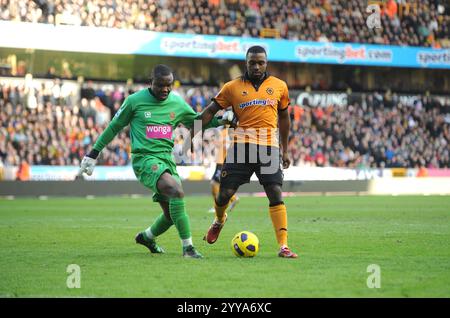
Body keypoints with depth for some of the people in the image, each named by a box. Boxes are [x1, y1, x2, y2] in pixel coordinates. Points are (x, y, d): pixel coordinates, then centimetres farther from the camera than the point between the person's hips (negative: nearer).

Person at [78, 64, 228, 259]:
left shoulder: (177, 103, 9)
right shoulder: (135, 100, -3)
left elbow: (196, 122, 24)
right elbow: (114, 127, 8)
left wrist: (219, 121, 6)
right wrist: (93, 154, 10)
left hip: (167, 158, 6)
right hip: (144, 159, -6)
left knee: (172, 214, 5)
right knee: (177, 191, -30)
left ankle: (147, 237, 37)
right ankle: (188, 247, -22)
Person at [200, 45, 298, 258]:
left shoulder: (279, 86, 10)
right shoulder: (233, 87, 6)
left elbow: (284, 117, 20)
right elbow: (210, 111, 10)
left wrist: (285, 150, 20)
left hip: (269, 146, 0)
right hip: (241, 144, 0)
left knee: (276, 194, -11)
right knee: (225, 193, 0)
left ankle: (283, 246, -10)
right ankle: (219, 221, 36)